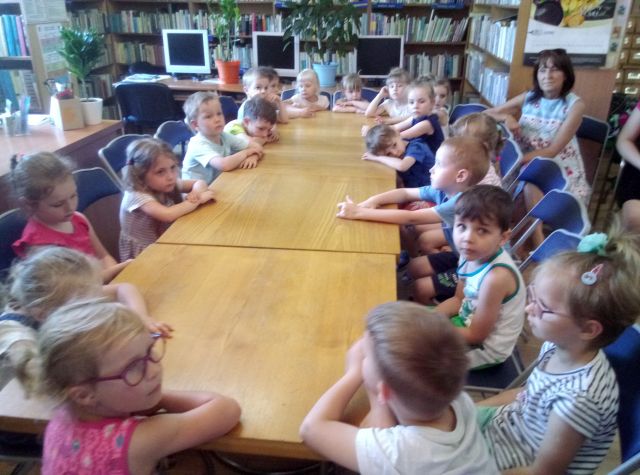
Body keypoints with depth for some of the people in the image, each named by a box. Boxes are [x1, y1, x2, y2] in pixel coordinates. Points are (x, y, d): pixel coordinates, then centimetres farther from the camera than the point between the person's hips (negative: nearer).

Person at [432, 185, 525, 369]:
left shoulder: (496, 277, -35)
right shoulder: (473, 255, -13)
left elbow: (476, 335, -24)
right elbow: (458, 299, 5)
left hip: (486, 346, -7)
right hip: (469, 321, 7)